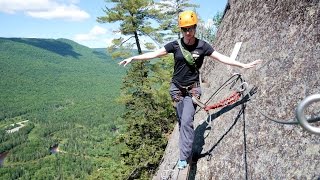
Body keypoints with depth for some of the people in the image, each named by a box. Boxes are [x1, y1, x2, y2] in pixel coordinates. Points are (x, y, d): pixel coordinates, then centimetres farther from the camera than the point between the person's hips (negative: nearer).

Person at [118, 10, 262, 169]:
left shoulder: (202, 46, -7)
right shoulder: (175, 45, -5)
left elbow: (221, 58, -5)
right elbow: (154, 54, -3)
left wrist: (243, 65, -8)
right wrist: (133, 58, -7)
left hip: (192, 89, -2)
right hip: (177, 88, 2)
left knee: (187, 121, -13)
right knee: (182, 122, 10)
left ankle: (184, 158, -5)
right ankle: (187, 150, 28)